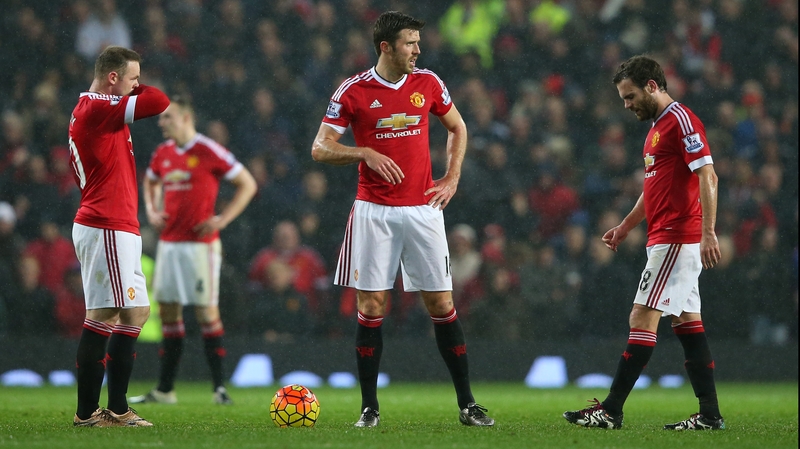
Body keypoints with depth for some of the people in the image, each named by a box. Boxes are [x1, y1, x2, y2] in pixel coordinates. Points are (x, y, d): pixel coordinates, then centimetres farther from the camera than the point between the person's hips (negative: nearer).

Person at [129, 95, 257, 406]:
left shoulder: (209, 152, -9)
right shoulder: (162, 153, 10)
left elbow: (247, 184, -5)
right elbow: (150, 183, 31)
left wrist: (222, 220, -11)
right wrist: (152, 212, 13)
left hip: (200, 243, -7)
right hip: (168, 243, 7)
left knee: (206, 311, -6)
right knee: (168, 311, 7)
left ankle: (219, 387, -2)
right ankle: (165, 389, 12)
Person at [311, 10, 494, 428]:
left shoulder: (427, 83, 4)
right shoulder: (353, 91, -4)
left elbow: (457, 128, 19)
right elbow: (320, 149, -2)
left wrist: (451, 179, 8)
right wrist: (365, 153, -17)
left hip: (423, 209, 2)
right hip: (373, 212, -2)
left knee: (442, 305, 0)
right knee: (370, 308, -3)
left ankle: (467, 404, 6)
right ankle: (369, 407, 6)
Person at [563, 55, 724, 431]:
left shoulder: (681, 119, -11)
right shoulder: (657, 127, 20)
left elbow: (707, 176, -19)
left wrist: (708, 231, -25)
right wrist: (625, 226, 25)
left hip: (676, 240, -10)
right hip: (664, 240, 10)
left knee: (642, 319, -10)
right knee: (687, 323, 6)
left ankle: (611, 411, -10)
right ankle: (710, 414, 5)